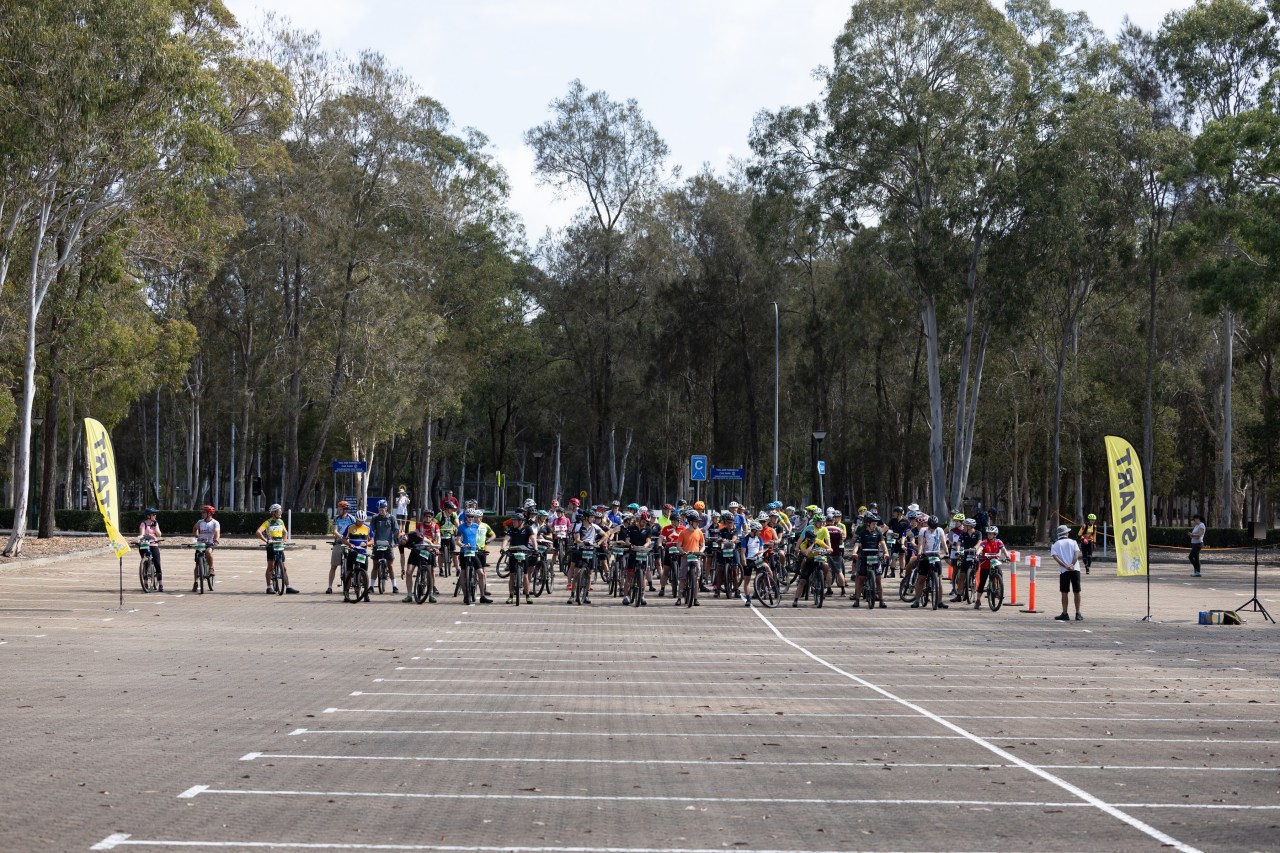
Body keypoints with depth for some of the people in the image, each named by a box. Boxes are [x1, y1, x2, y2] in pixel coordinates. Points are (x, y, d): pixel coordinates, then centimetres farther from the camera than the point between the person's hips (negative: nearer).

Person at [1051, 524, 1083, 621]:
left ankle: (1065, 614, 2)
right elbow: (1077, 554, -7)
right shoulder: (1072, 542, 9)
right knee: (1077, 592, 7)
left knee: (1064, 592, 4)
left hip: (1064, 571, 0)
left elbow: (1055, 557, -7)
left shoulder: (1056, 544, 8)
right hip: (1075, 570, 0)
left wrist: (1065, 566, -14)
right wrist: (1072, 565, -16)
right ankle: (1078, 614, 8)